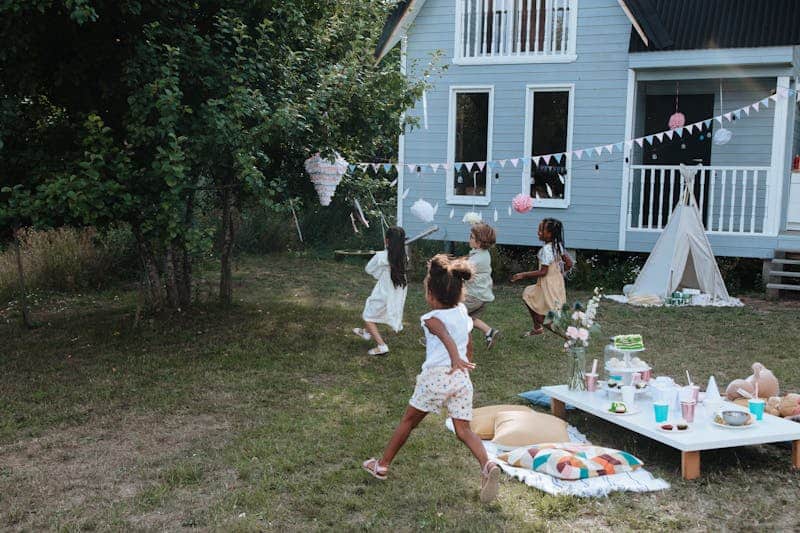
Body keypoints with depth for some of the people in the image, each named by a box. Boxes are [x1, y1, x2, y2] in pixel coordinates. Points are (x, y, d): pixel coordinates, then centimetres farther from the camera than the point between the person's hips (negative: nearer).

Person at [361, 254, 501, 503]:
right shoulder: (462, 312, 12)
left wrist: (456, 360, -43)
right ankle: (487, 465, -24)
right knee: (463, 429, 2)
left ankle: (382, 465, 27)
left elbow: (447, 338, -28)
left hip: (436, 376, -4)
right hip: (462, 379, 5)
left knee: (408, 420, 13)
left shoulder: (432, 318, -7)